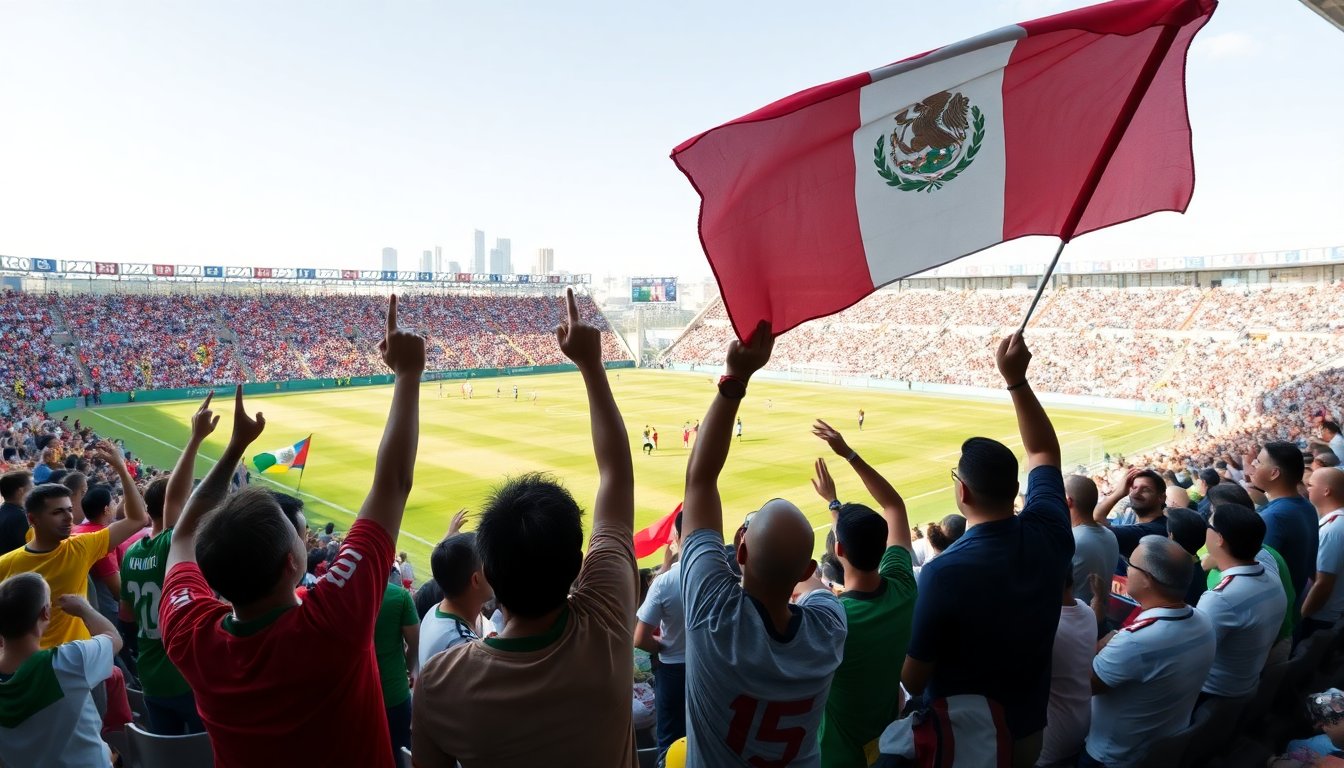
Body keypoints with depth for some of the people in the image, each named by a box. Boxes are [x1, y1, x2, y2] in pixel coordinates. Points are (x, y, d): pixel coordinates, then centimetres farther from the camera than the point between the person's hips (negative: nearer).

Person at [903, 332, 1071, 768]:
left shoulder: (943, 573, -32)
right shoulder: (1049, 537, -17)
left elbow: (914, 677, -20)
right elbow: (1044, 452, 2)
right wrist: (1017, 379, -1)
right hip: (1027, 731, 5)